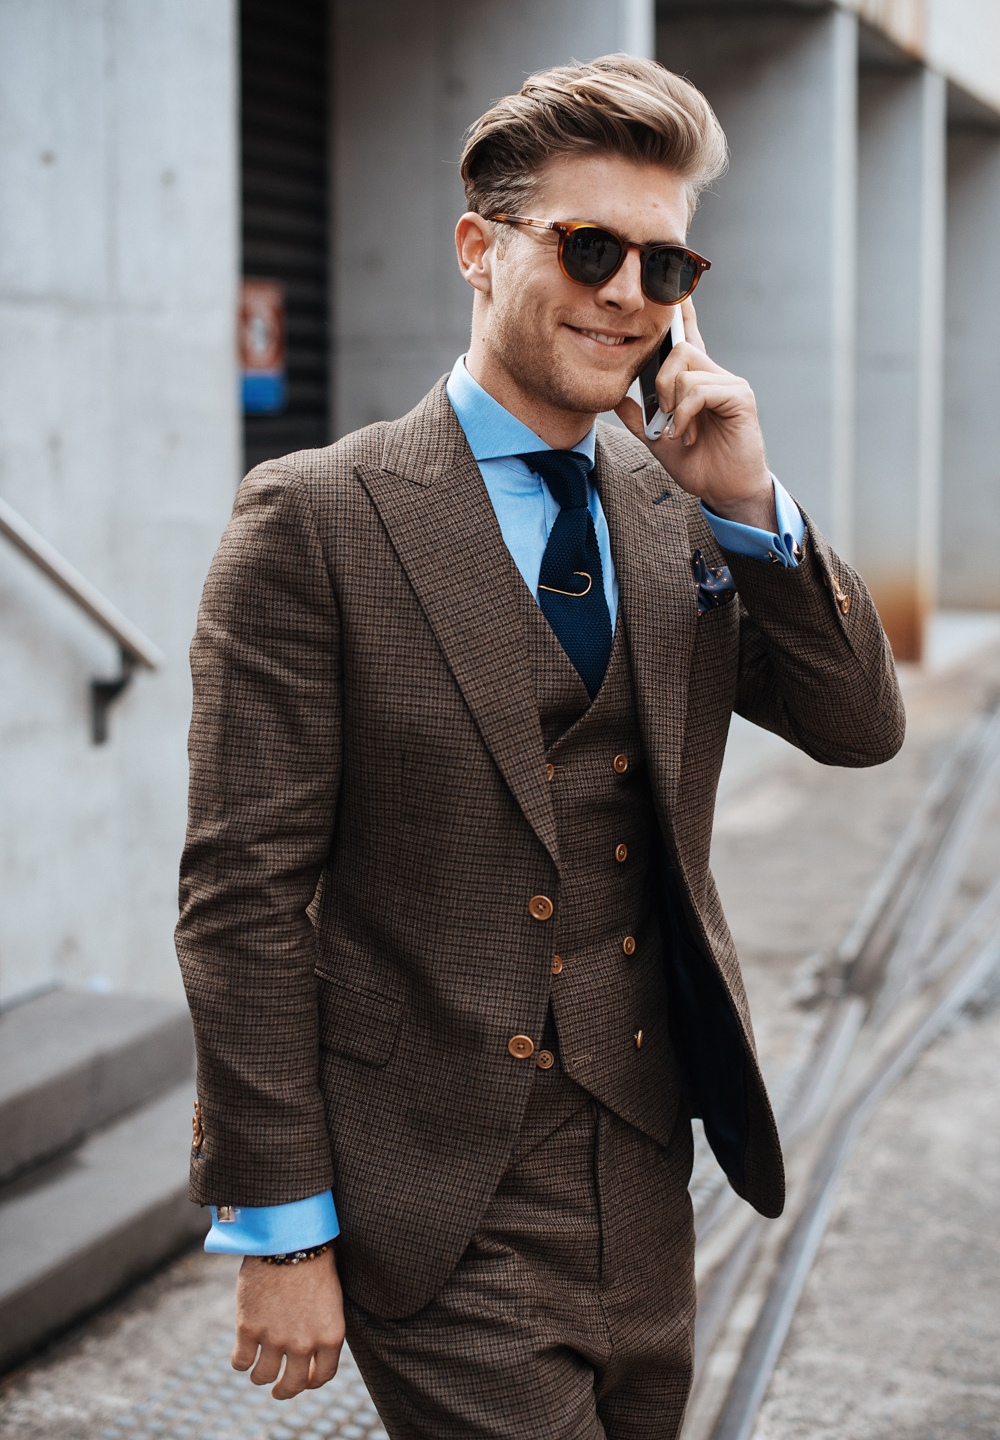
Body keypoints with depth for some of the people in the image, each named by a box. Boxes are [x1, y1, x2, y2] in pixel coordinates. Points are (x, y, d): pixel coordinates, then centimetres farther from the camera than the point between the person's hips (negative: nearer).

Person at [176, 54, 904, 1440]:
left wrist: (749, 505, -10)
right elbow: (243, 895, -12)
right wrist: (279, 1231, -12)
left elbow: (862, 727, 4)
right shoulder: (315, 520, -11)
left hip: (648, 1190, 6)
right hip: (442, 1211, -6)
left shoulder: (681, 515, 7)